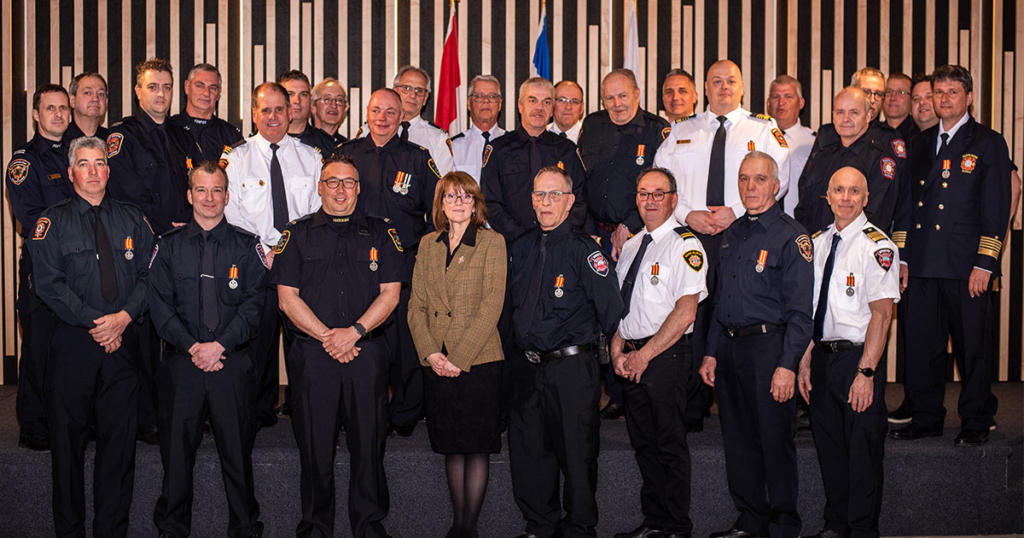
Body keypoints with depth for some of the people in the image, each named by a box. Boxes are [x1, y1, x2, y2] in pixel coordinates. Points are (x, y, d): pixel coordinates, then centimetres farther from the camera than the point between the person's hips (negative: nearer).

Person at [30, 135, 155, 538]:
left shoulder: (132, 220, 12)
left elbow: (149, 275, 5)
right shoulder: (52, 223, 4)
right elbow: (49, 283, -6)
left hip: (123, 341, 2)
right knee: (68, 439, 4)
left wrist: (124, 316, -11)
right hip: (72, 342, -2)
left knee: (119, 437, 4)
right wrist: (95, 322, -13)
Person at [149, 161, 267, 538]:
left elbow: (253, 303, -1)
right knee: (177, 449, 7)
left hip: (233, 362, 0)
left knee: (237, 450, 5)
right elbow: (159, 304, 1)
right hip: (181, 362, 1)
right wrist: (192, 347, -11)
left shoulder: (247, 246, 6)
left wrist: (220, 345, -12)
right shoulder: (168, 246, 7)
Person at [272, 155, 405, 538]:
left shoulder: (380, 233, 10)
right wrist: (326, 336, -9)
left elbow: (390, 293, 3)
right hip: (312, 352, 0)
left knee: (368, 441, 3)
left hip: (367, 351, 0)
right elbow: (287, 297, 2)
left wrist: (355, 331, -11)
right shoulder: (298, 234, 9)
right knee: (314, 444, 5)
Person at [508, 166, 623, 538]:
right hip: (528, 366, 6)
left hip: (572, 367, -6)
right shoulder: (520, 249, 8)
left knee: (576, 453, 4)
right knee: (528, 451, 13)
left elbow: (610, 308, -10)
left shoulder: (584, 250, -11)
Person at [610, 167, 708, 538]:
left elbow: (685, 312, -15)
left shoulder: (685, 245, -8)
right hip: (632, 358, 7)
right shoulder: (631, 246, 16)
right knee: (643, 443, 11)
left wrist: (645, 354, -15)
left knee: (670, 445, -2)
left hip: (666, 356, -7)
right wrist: (618, 350, 3)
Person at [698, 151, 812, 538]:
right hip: (729, 348, 7)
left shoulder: (792, 236, -7)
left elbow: (800, 311, -11)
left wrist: (787, 365, -18)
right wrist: (711, 353, 13)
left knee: (775, 441, 1)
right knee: (738, 439, 12)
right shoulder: (732, 234, 14)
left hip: (769, 346, -6)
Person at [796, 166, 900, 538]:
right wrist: (805, 362, 8)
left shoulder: (877, 246, -11)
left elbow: (881, 315, -15)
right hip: (823, 357, 6)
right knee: (828, 445, 13)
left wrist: (865, 372, -20)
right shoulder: (817, 243, 10)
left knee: (863, 450, 2)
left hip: (859, 357, -6)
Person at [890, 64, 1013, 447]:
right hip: (923, 265, 4)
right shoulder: (920, 143, 16)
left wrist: (984, 264, -11)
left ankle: (975, 422, 16)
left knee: (972, 346, 3)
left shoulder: (989, 143, 2)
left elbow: (997, 208, -4)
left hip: (967, 267, -4)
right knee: (920, 343, 7)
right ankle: (926, 418, 19)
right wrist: (902, 257, 9)